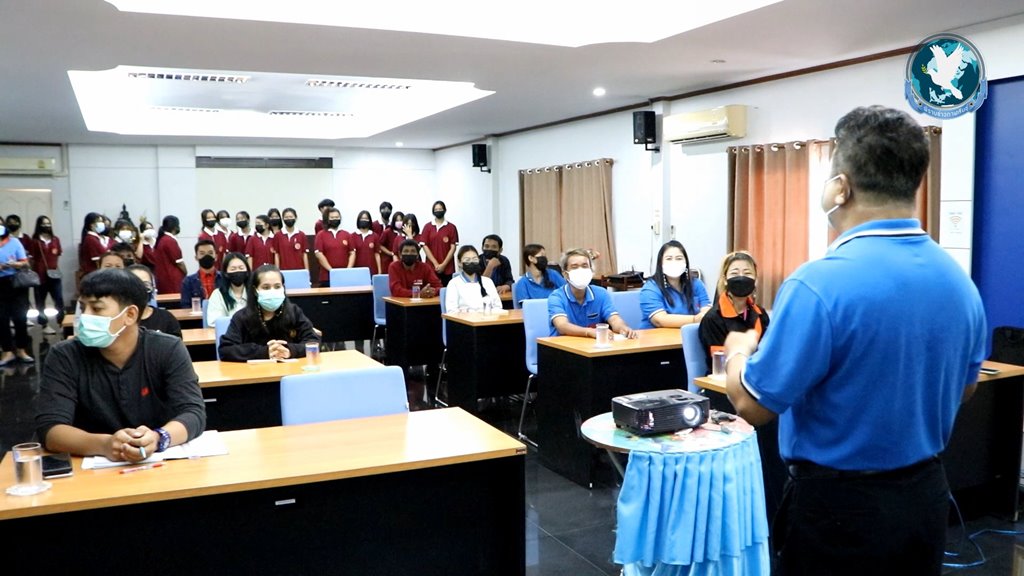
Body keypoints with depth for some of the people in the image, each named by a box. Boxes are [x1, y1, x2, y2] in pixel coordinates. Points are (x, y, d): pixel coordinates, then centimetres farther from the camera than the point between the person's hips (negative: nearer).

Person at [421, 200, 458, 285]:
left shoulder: (451, 227, 3)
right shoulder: (427, 227, 5)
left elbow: (453, 247, -1)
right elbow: (425, 246, 1)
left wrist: (443, 264, -9)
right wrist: (435, 264, -8)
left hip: (447, 268, -1)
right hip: (431, 267, 1)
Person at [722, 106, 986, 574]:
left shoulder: (819, 284, -25)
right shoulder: (961, 282, -2)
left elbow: (754, 405, -19)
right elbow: (962, 389, 12)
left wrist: (738, 351, 1)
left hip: (836, 499, -6)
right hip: (925, 492, 6)